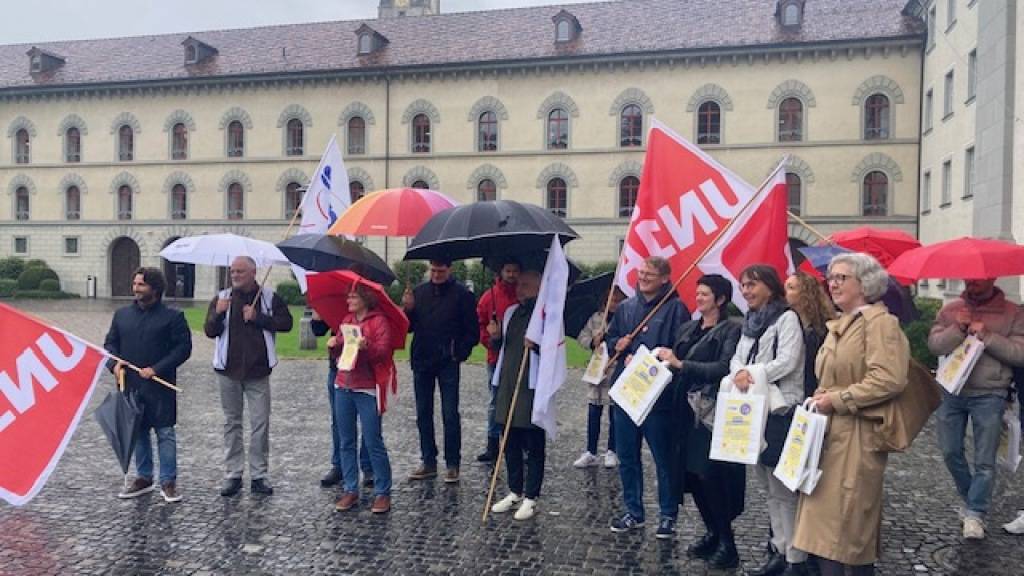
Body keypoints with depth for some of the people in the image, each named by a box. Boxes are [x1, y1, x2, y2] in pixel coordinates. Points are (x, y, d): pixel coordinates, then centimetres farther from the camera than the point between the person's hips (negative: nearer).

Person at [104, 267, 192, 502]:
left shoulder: (172, 317, -4)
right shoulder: (122, 315, 11)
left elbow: (183, 348, -8)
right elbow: (110, 342, 15)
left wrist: (156, 369, -15)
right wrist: (114, 364, -5)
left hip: (160, 386, -5)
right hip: (130, 385, 5)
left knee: (165, 432, 0)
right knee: (138, 432, 14)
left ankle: (168, 482, 8)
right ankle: (144, 478, 27)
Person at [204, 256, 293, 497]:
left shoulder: (269, 297, 1)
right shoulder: (222, 298, 4)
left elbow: (286, 322, -6)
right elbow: (209, 331, -2)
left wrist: (258, 318, -15)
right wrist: (218, 313, -21)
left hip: (258, 371, -1)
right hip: (228, 370, 1)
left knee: (261, 424, 1)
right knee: (232, 423, 9)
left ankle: (259, 475, 10)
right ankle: (232, 474, 18)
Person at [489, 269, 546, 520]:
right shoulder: (511, 312, 14)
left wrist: (537, 345, -27)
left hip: (533, 386, -7)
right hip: (508, 383, 7)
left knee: (533, 445, 3)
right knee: (511, 443, 14)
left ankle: (530, 497, 13)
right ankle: (515, 492, 27)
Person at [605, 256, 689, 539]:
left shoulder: (675, 309, -7)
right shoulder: (625, 307, 12)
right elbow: (609, 338, 22)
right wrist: (616, 345, 0)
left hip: (659, 395, -6)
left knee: (664, 457, 4)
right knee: (627, 457, 13)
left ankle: (668, 515, 20)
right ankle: (633, 512, 27)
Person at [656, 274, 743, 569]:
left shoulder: (731, 330, -5)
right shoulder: (687, 329, 16)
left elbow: (724, 368, -18)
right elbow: (675, 366, 14)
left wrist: (681, 364, -20)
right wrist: (664, 360, -6)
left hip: (714, 413, -6)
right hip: (688, 412, 6)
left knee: (710, 474, -8)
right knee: (689, 473, 7)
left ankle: (726, 543, 6)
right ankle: (712, 533, 25)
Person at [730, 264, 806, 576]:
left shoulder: (787, 318, -7)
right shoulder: (751, 322, 17)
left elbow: (788, 361, -16)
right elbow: (737, 357, 11)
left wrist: (752, 374, -15)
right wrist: (740, 372, -11)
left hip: (780, 411, -8)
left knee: (785, 489, -4)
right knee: (771, 488, 14)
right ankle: (780, 550, 24)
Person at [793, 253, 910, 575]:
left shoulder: (879, 322, -10)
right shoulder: (839, 325, 18)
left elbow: (889, 379, -22)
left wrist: (837, 400, -16)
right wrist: (821, 397, 7)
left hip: (856, 436, -9)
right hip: (829, 432, 9)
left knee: (850, 522, -2)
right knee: (825, 518, 10)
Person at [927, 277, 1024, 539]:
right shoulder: (950, 310, 6)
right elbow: (934, 344, -3)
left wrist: (987, 336, -17)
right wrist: (957, 328, -18)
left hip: (989, 395, -3)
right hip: (951, 392, 3)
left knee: (985, 461, -1)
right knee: (951, 453, 11)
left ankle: (975, 513, 8)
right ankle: (969, 498, 32)